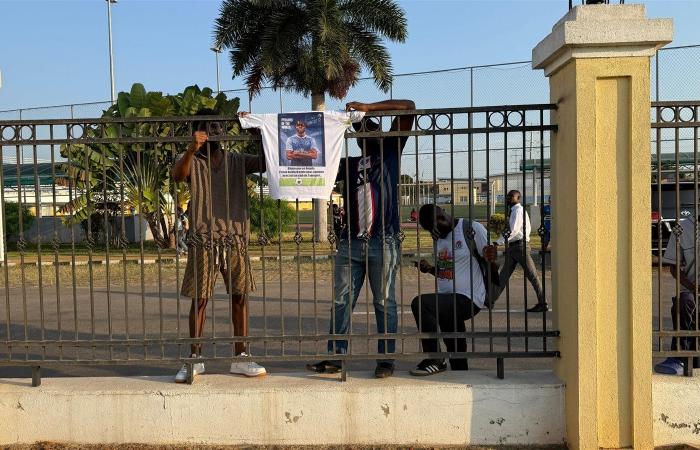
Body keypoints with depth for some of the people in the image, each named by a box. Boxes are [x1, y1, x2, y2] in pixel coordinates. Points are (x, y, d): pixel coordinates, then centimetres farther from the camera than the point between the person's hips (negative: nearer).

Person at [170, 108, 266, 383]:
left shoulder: (237, 161, 10)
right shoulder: (190, 161, 3)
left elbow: (265, 162, -3)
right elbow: (177, 175, -19)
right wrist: (192, 149, -36)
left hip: (235, 239, 3)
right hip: (203, 241, -2)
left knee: (240, 297, 4)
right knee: (199, 300, 2)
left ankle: (241, 358, 13)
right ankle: (195, 359, 12)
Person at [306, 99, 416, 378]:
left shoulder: (389, 151, 10)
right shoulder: (349, 163, 20)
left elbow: (408, 107, 4)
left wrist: (366, 108, 1)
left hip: (383, 241, -4)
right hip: (351, 242, 4)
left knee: (384, 303, 2)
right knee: (341, 301, 3)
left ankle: (386, 360, 8)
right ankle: (335, 357, 9)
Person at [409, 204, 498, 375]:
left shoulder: (472, 229, -8)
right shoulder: (440, 237, 14)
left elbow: (493, 271, -8)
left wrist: (491, 260, -30)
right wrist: (430, 269, 5)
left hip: (468, 299, -8)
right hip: (448, 299, 8)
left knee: (419, 304, -25)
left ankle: (434, 360, -16)